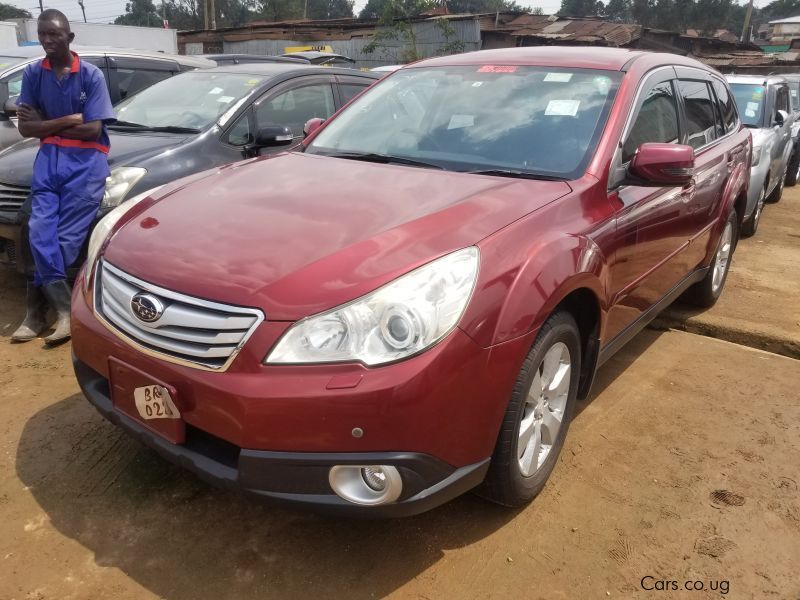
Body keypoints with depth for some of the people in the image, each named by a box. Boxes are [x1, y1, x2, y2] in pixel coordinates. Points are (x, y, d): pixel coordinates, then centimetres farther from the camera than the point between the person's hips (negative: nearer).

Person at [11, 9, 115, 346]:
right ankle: (64, 311, -11)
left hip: (85, 161, -3)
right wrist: (68, 120, -6)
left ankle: (37, 311, 2)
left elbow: (92, 130, -6)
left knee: (67, 237, -8)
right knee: (41, 233, -13)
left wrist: (47, 124, -1)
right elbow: (26, 128, 5)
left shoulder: (91, 75, 1)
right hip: (49, 158, 3)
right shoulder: (33, 73, 10)